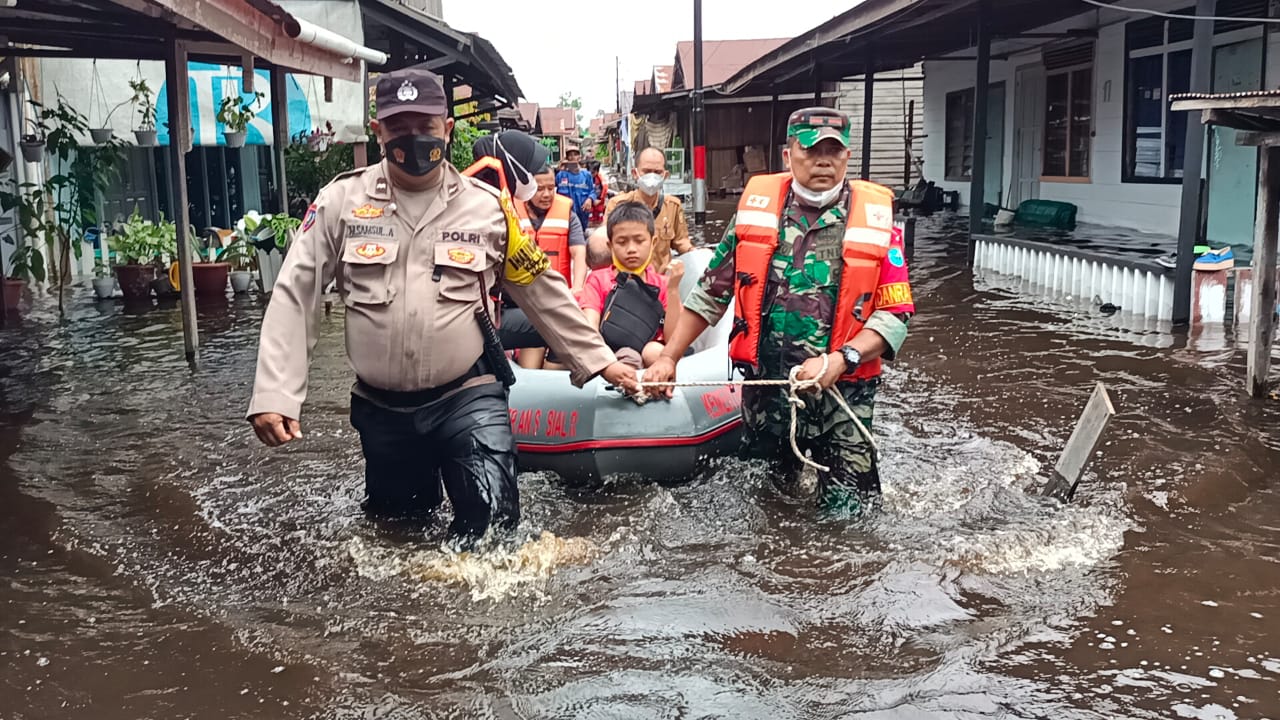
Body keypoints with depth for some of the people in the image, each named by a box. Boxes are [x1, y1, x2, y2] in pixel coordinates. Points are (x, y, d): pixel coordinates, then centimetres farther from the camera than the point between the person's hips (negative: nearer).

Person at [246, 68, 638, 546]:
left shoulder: (488, 206, -1)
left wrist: (600, 361, 9)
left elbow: (543, 292, 8)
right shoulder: (342, 201, -3)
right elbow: (294, 297, -5)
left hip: (468, 397, -1)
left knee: (492, 523, -17)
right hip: (381, 408, 2)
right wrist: (274, 395, -14)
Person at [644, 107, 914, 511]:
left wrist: (840, 360, -20)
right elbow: (711, 292, 11)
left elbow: (895, 313, -5)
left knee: (843, 513, 0)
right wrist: (668, 359, 8)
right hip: (764, 389, 2)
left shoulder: (875, 217, -3)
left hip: (842, 392, -2)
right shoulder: (757, 206, 3)